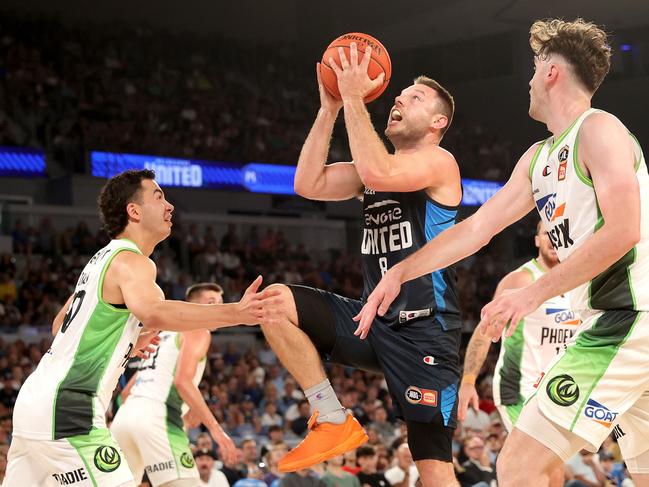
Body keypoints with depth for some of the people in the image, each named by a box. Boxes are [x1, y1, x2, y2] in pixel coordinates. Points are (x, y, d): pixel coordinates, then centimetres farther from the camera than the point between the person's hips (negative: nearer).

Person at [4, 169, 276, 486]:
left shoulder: (103, 259, 18)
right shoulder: (131, 261, -12)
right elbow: (152, 314, -35)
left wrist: (126, 346, 23)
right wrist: (235, 313, -41)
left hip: (34, 399, 10)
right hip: (65, 408, -10)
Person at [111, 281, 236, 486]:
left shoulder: (164, 335, 32)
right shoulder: (198, 330, 6)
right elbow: (182, 381, -11)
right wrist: (215, 428, -12)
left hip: (125, 415, 9)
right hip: (156, 416, -9)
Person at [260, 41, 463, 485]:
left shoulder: (439, 162, -6)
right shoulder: (378, 164, 18)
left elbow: (378, 174, -26)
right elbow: (309, 184, 5)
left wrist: (354, 98, -18)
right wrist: (329, 107, 1)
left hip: (424, 329, -7)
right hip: (374, 320, 7)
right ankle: (334, 421, -5)